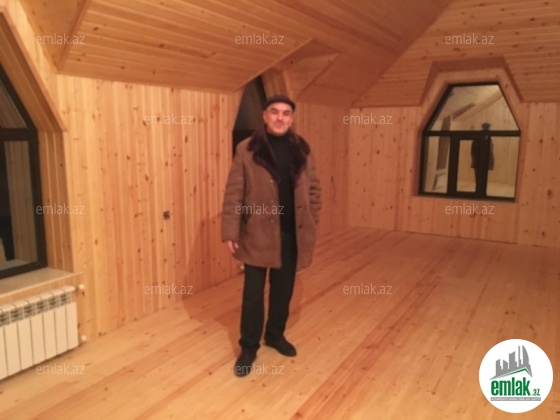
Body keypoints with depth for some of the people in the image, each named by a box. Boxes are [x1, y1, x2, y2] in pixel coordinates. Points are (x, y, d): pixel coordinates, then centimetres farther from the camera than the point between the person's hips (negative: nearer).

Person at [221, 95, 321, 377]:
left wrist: (311, 224, 3)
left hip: (292, 234, 4)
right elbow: (233, 194, -8)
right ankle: (248, 347, 23)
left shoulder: (302, 150, 3)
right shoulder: (247, 150, -7)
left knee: (284, 289, 16)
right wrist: (230, 232, -11)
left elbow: (313, 189, 9)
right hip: (257, 233, -3)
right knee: (253, 291, 6)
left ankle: (275, 335, 37)